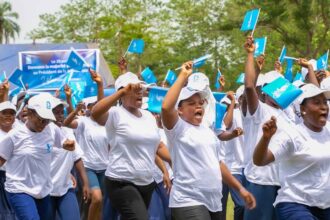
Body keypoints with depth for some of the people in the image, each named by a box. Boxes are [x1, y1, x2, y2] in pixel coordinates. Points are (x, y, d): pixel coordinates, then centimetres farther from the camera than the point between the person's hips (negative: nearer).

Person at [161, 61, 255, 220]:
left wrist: (240, 188, 20)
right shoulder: (179, 129, -6)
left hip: (214, 202, 8)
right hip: (189, 202, -8)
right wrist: (183, 76, -19)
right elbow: (166, 107, -26)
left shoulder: (208, 131, 17)